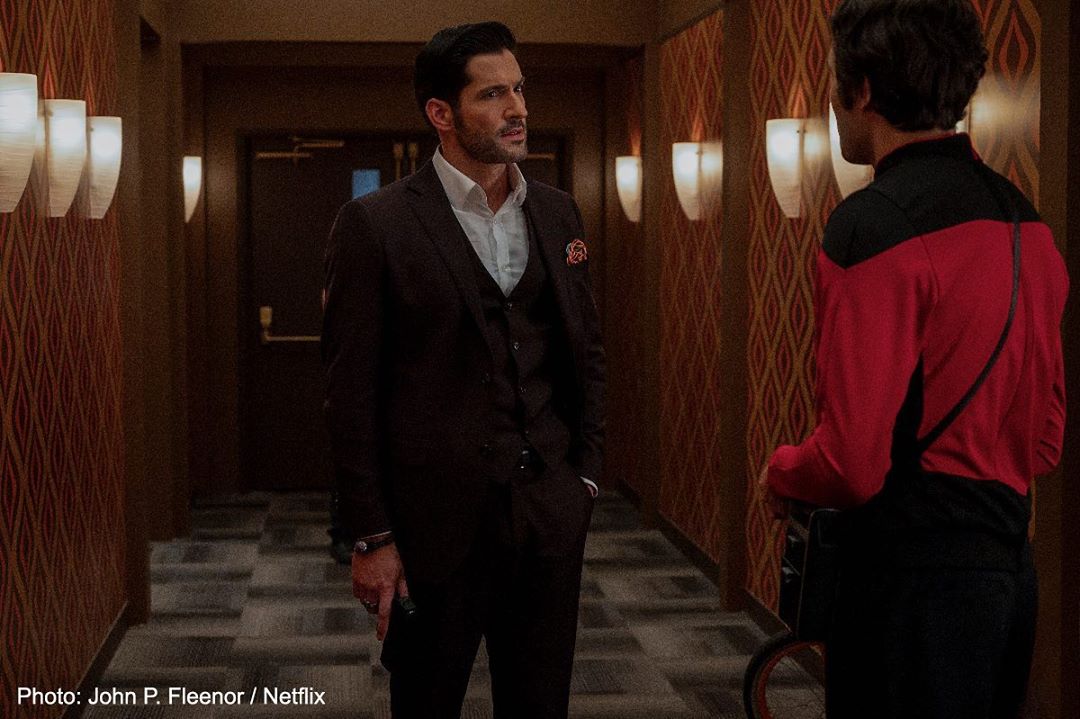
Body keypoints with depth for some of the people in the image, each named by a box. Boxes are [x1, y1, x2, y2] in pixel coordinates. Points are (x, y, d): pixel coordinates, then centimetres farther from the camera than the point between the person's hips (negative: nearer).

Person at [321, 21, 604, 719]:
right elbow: (352, 392, -8)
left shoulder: (558, 213, 8)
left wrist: (586, 475, 8)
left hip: (549, 513, 4)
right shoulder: (376, 224, -7)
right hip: (435, 522, -4)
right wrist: (372, 537, -9)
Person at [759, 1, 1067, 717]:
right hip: (1011, 561, 9)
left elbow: (852, 462, -20)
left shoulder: (875, 223, -17)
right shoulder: (1022, 215, 9)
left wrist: (780, 471, -1)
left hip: (914, 573, -8)